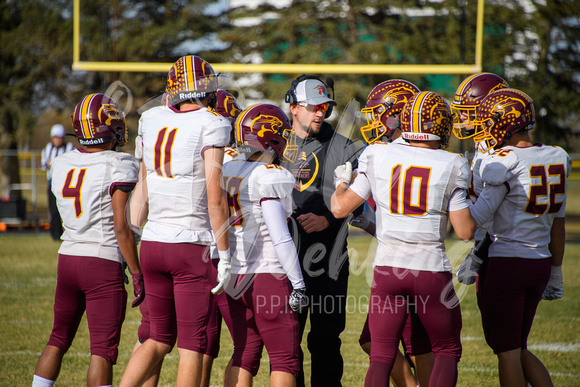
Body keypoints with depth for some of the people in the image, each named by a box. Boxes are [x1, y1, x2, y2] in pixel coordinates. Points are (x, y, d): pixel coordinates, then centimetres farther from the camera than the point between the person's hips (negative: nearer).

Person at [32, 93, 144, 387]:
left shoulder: (61, 165, 7)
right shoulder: (119, 167, -12)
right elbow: (121, 227, -16)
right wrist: (137, 274, -11)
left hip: (68, 260, 6)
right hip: (104, 264, -6)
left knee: (58, 341, 18)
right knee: (103, 350, -4)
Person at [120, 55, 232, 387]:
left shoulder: (152, 120, 7)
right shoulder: (211, 125, -9)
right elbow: (215, 198, -13)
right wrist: (225, 256, -9)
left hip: (152, 243, 6)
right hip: (192, 245, -6)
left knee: (159, 339, 17)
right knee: (192, 344, 1)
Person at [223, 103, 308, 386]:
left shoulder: (227, 172, 8)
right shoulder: (270, 177, -13)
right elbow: (279, 237, -17)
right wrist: (298, 284, -12)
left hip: (234, 275, 7)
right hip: (268, 274, -7)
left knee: (244, 354, 13)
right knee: (284, 360, 2)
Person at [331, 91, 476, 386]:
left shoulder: (378, 159, 0)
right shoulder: (451, 166, -5)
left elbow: (340, 208, 4)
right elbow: (465, 232, -5)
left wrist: (341, 183, 25)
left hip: (388, 266, 2)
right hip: (431, 268, -2)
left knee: (381, 356, 9)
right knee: (447, 351, 16)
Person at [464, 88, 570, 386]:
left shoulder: (503, 162, -14)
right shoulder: (555, 160, 7)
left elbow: (477, 217, -16)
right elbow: (558, 224, 14)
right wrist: (556, 272, 21)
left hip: (504, 264, -7)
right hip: (539, 263, 7)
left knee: (507, 352, 1)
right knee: (518, 348, 18)